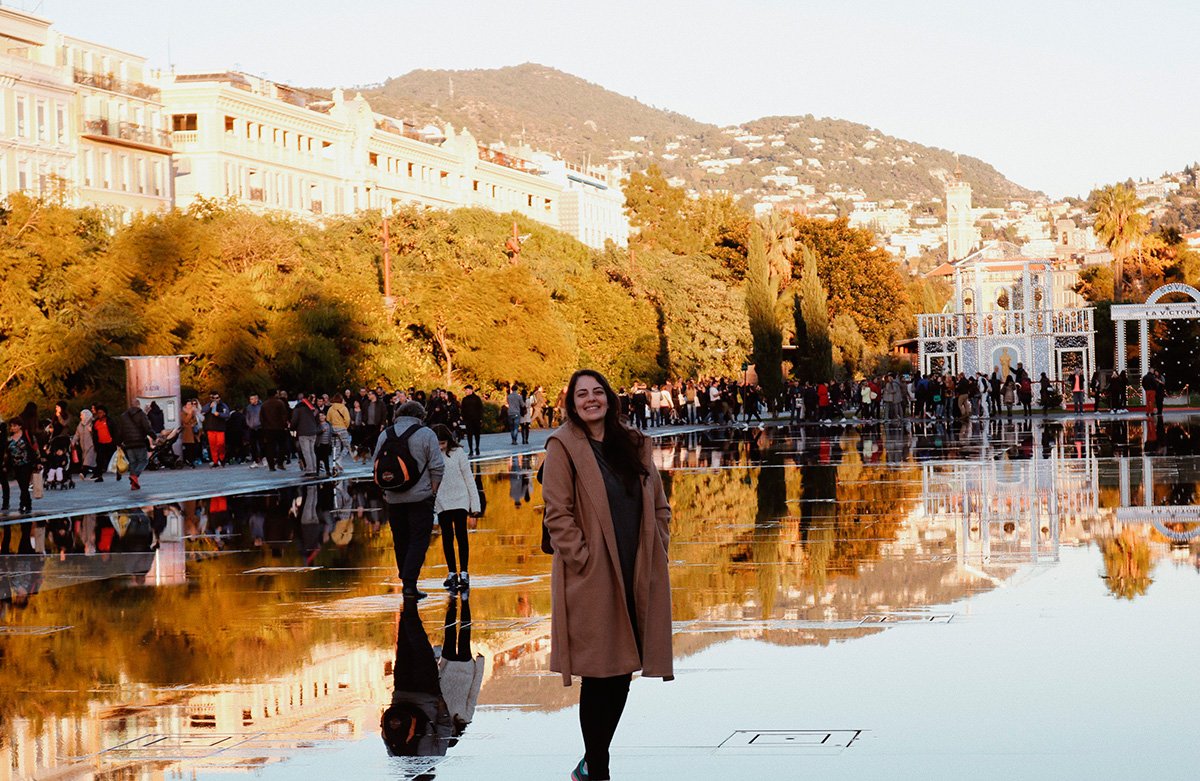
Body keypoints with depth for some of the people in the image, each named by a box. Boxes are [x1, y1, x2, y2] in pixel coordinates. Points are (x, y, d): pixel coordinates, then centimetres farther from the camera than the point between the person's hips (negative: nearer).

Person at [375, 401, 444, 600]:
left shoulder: (385, 434, 7)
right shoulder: (426, 434, -6)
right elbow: (437, 467, -9)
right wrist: (434, 490, 1)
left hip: (394, 499, 4)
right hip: (420, 498, -4)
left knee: (401, 541, 14)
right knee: (419, 541, -2)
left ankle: (407, 582, 21)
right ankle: (410, 585, -12)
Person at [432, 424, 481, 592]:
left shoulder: (457, 453, -4)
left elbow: (468, 477, 0)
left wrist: (475, 503, -1)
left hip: (460, 500, -2)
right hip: (441, 502, 2)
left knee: (461, 535, -3)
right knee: (447, 537, 7)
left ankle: (463, 573, 0)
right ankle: (452, 573, 14)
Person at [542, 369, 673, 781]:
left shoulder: (635, 444, 14)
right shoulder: (563, 447, -3)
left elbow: (659, 505, 17)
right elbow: (557, 515, -8)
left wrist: (655, 554, 6)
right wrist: (585, 560, -14)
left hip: (637, 577, 6)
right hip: (592, 579, -5)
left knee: (621, 675, 10)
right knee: (600, 677, -3)